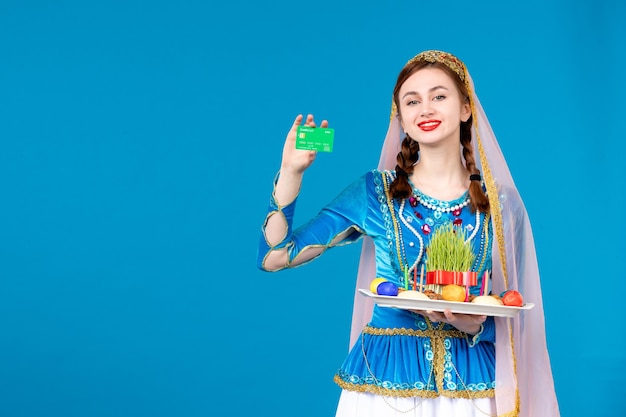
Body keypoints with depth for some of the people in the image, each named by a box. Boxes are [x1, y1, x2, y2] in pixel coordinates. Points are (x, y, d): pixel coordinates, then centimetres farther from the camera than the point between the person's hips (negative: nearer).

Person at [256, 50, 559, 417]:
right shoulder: (375, 192, -2)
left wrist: (476, 323, -19)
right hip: (385, 378, 0)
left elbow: (515, 314, 2)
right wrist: (291, 171, -15)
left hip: (474, 384, 1)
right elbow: (275, 257, -6)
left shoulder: (502, 203, -1)